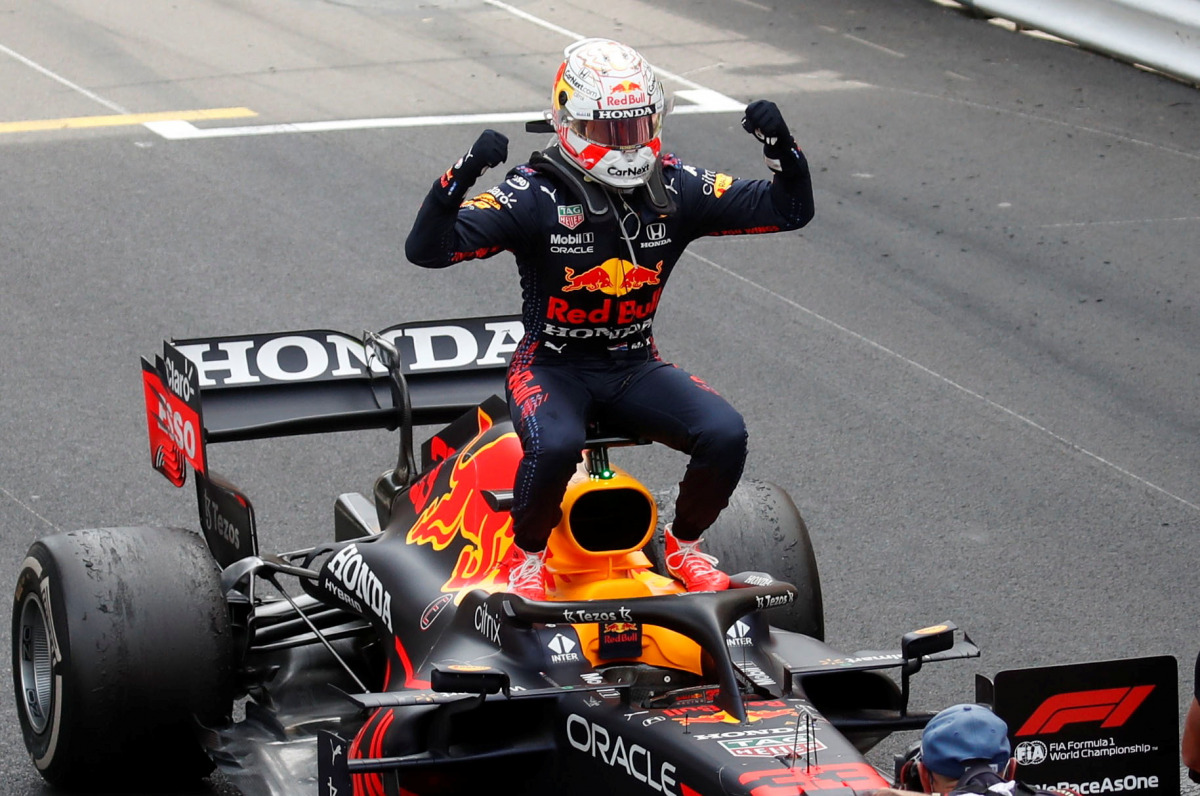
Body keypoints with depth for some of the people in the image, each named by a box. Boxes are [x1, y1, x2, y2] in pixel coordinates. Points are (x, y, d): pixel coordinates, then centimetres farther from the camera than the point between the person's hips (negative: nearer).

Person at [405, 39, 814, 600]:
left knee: (726, 434, -21)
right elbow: (427, 249, -23)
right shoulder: (535, 196, -15)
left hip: (635, 368, 4)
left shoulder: (675, 189, -2)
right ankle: (526, 556, -6)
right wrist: (462, 175, -40)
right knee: (555, 445, -37)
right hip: (553, 368, -4)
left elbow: (790, 210, 2)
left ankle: (684, 545, 8)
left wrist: (781, 147, -18)